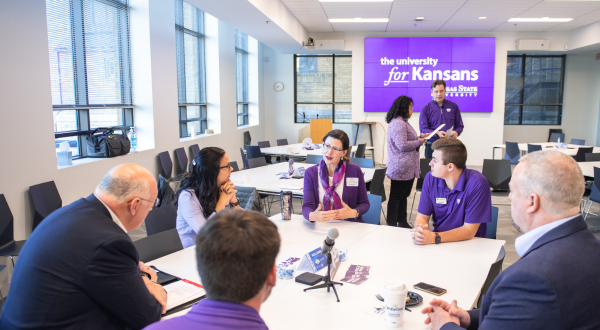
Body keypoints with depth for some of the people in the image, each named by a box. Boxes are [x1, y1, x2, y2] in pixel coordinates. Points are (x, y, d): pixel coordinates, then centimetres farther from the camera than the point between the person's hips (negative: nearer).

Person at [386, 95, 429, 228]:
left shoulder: (402, 122, 19)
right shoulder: (398, 123, -18)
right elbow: (402, 146, -23)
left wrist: (421, 137, 16)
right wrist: (420, 141, -11)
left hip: (407, 168, 11)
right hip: (402, 168, -11)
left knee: (403, 196, 17)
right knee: (396, 197, -3)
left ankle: (402, 222, 27)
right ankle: (392, 225, 5)